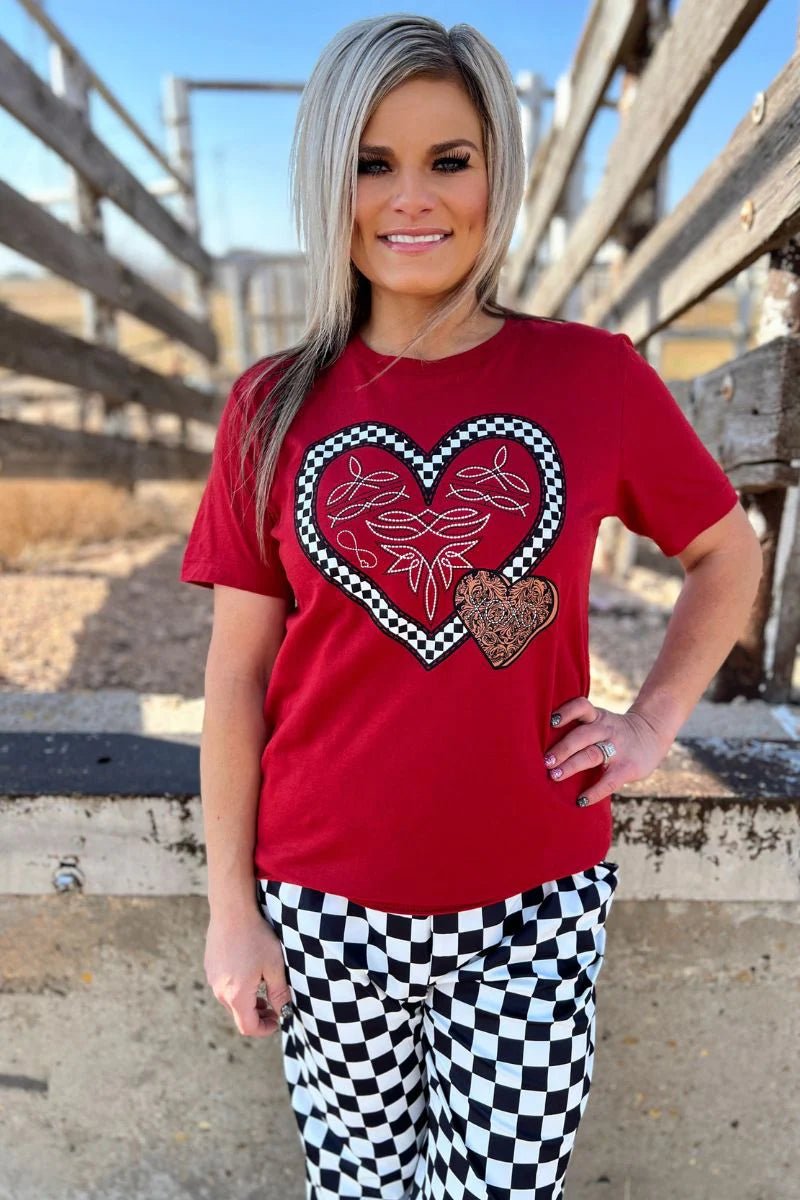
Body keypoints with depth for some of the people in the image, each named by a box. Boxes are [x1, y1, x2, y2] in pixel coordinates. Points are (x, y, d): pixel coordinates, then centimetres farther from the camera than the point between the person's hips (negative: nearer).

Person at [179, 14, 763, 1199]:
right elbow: (238, 672, -3)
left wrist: (654, 722, -2)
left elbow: (729, 553, 9)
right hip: (328, 901, 1)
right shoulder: (274, 406, -5)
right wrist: (230, 906, 0)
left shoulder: (596, 375, -6)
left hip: (536, 895, 0)